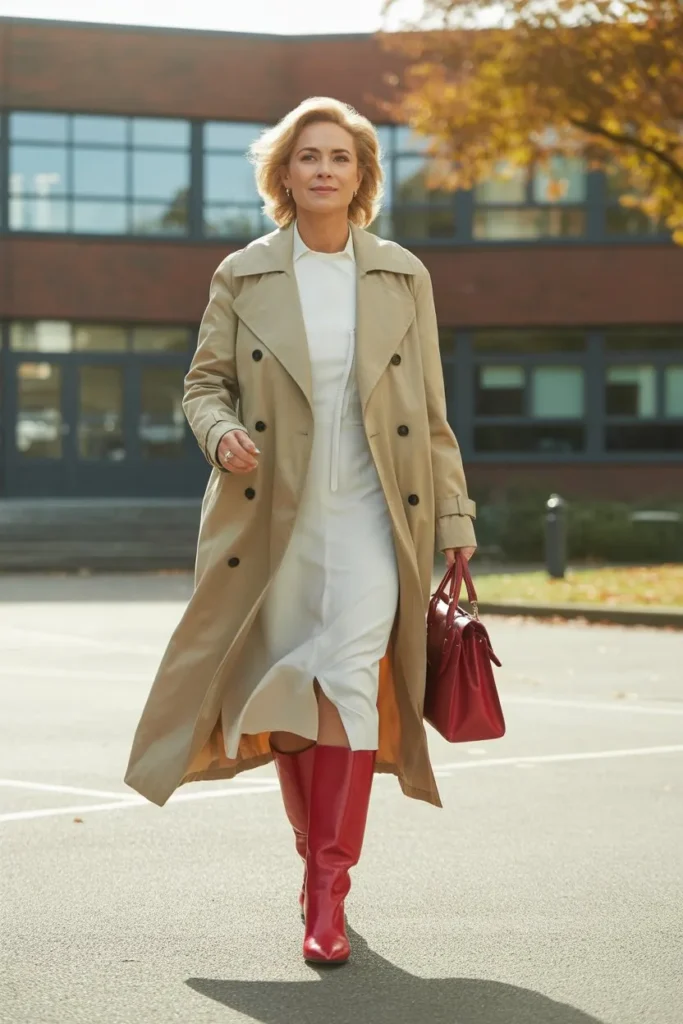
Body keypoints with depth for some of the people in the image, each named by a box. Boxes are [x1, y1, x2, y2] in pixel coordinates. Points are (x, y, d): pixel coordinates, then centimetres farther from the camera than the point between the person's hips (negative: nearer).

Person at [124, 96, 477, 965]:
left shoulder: (403, 277, 6)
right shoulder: (241, 276, 4)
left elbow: (431, 409, 9)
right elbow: (205, 381, 7)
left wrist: (454, 516, 6)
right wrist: (220, 433, -16)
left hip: (369, 518, -1)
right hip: (273, 519, 1)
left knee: (353, 681, -16)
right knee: (287, 695, 8)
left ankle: (329, 896, -11)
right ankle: (315, 859, 29)